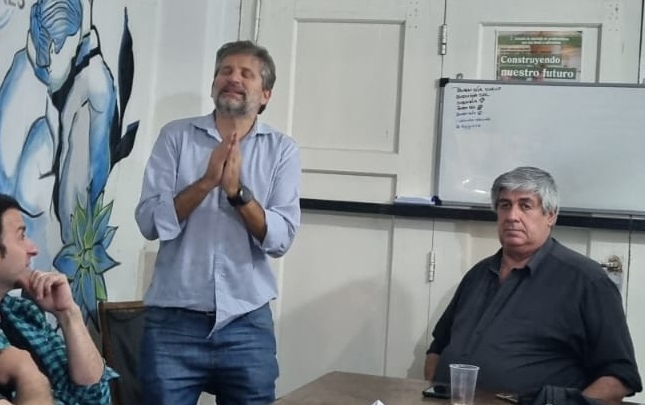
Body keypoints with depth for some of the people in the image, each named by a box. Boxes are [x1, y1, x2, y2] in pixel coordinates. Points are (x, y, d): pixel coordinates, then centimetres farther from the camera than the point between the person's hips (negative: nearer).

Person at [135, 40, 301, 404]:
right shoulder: (176, 136, 2)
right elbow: (150, 222, -7)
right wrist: (207, 181, -17)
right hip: (174, 320, 0)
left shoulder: (283, 149, 2)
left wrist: (237, 190, -18)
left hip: (248, 324, 1)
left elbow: (281, 239, -6)